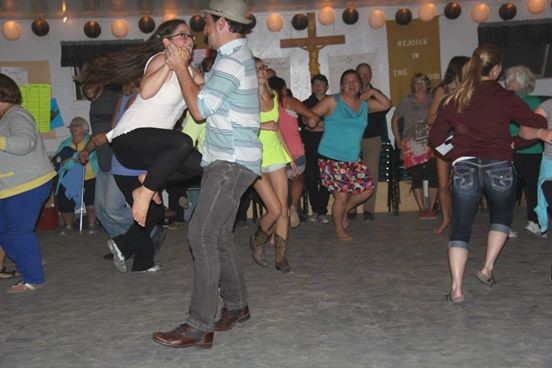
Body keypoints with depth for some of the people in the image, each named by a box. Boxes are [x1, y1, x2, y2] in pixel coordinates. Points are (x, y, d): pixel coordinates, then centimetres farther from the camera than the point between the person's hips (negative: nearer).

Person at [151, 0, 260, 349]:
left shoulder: (232, 61, -15)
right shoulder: (239, 55, 19)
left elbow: (199, 109, -14)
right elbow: (205, 96, 23)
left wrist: (180, 68, -6)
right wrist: (185, 67, 15)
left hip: (231, 163, -11)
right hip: (229, 161, 11)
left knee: (202, 235, -14)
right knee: (219, 235, 13)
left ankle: (200, 327, -12)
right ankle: (237, 306, 24)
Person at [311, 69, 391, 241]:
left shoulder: (365, 104, 11)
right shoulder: (332, 102, -5)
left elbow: (386, 105, 15)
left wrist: (373, 92, 3)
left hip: (353, 159, 6)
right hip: (331, 159, -6)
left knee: (366, 189, 4)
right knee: (341, 195, -7)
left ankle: (344, 211, 31)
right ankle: (339, 230, 17)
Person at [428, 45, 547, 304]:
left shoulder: (454, 100, 6)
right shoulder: (505, 98, -2)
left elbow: (435, 138, 9)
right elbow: (539, 125, -5)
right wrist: (517, 141, 11)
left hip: (464, 168, 2)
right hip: (499, 168, -1)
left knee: (460, 227, 6)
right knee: (502, 216, 25)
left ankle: (457, 288, -4)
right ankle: (487, 268, 16)